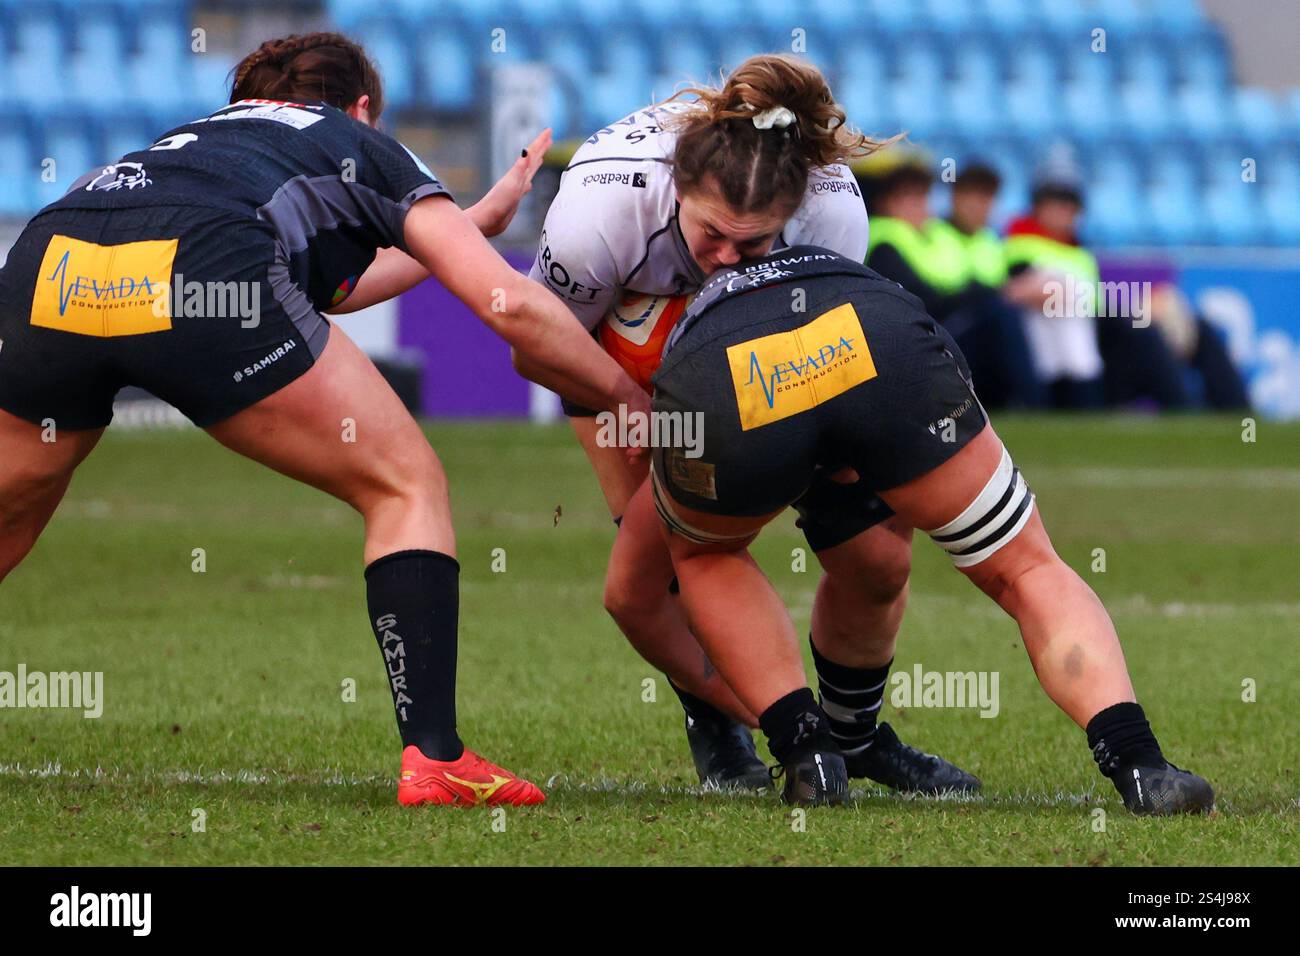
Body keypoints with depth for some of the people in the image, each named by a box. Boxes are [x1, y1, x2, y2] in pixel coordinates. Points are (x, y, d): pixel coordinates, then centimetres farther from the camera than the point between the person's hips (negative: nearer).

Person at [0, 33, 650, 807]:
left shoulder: (205, 134, 43)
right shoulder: (366, 149, 29)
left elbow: (322, 286, 60)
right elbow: (510, 304, 15)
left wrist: (481, 217, 69)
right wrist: (634, 400, 27)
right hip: (195, 276, -5)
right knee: (408, 486, 12)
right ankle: (433, 756, -1)